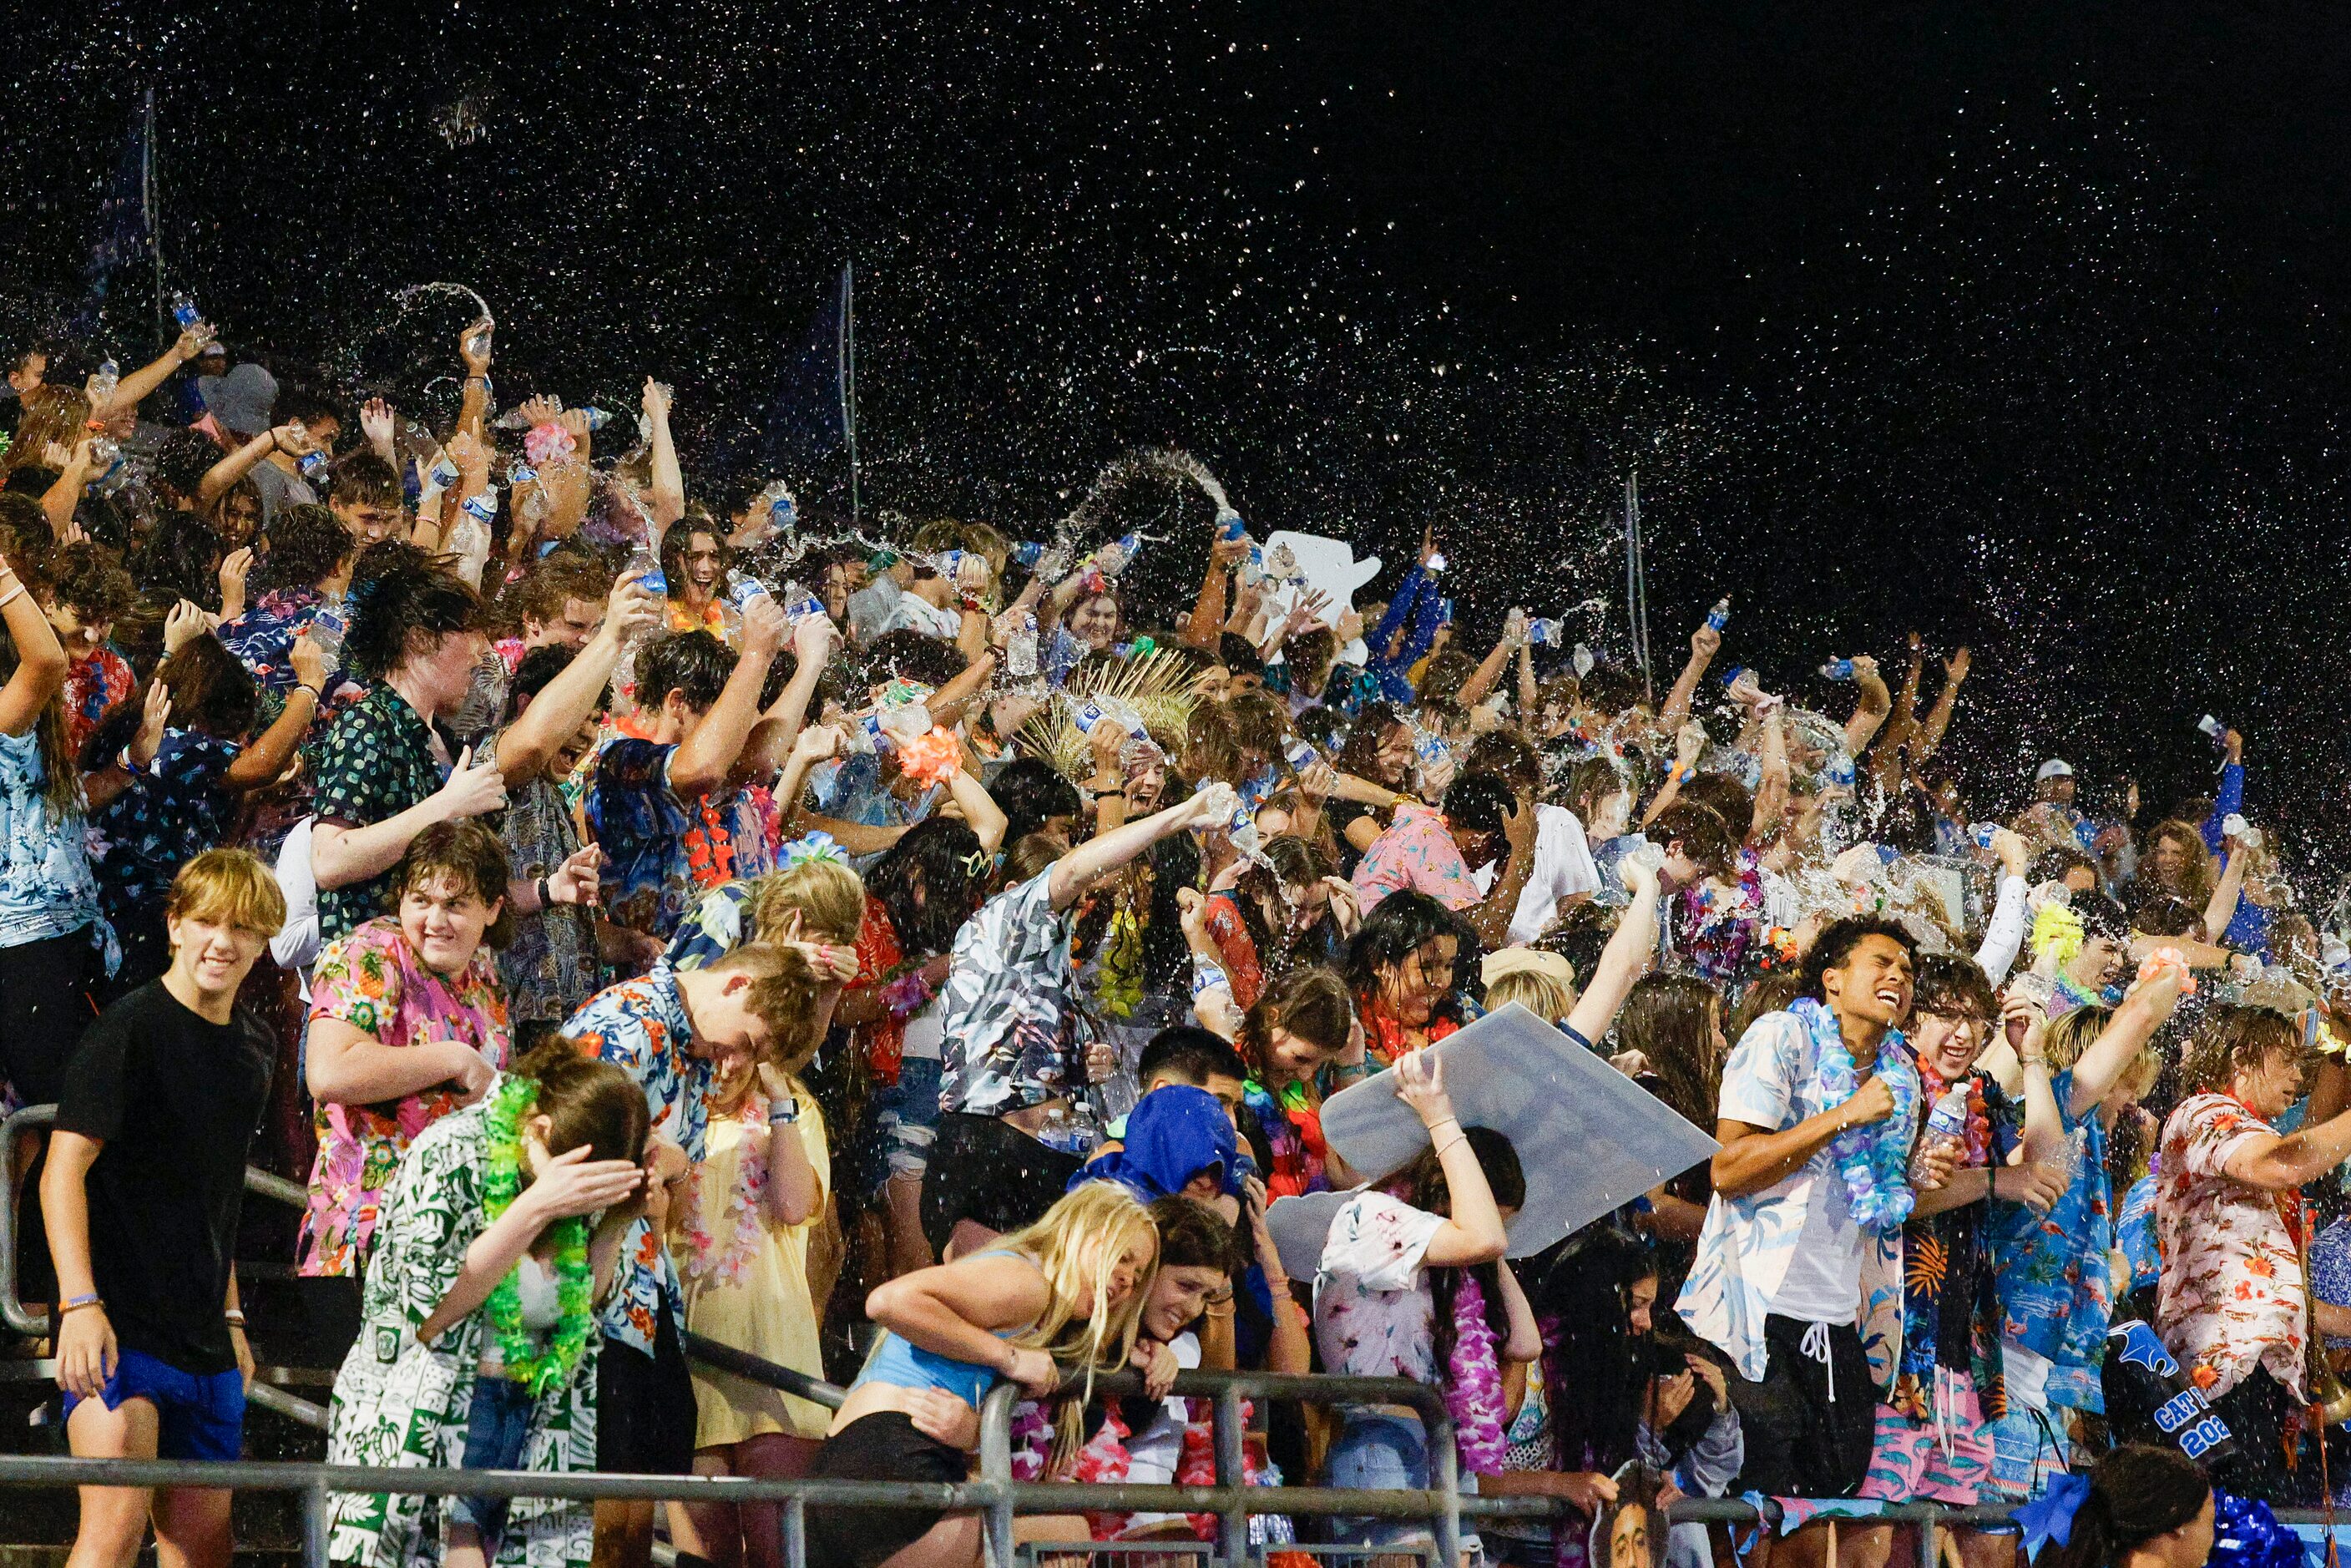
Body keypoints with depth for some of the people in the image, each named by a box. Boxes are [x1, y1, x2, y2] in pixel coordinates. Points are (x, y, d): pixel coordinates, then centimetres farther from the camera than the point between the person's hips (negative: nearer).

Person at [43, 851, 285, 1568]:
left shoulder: (253, 1047, 13)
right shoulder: (131, 1030, -9)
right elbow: (63, 1171, -15)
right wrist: (79, 1303, -25)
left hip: (201, 1336, 8)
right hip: (116, 1321, -8)